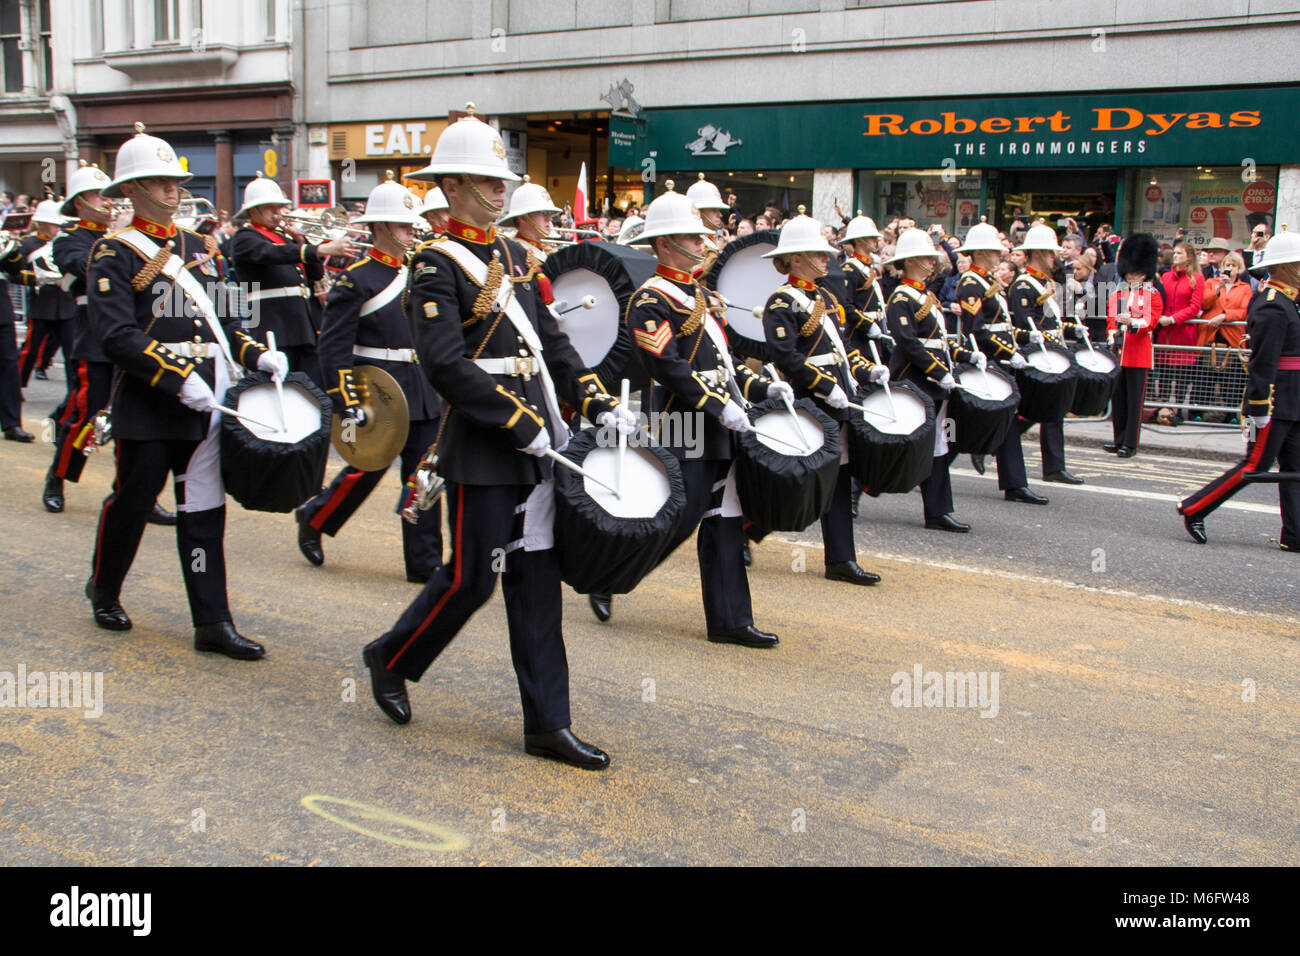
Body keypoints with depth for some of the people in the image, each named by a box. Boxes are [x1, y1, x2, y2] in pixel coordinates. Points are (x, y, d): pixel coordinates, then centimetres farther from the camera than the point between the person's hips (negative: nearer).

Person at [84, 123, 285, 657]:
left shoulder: (200, 248, 15)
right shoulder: (114, 254, -5)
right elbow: (117, 335, -16)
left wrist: (256, 356, 3)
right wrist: (178, 378, -23)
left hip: (207, 400, 5)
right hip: (147, 406, -5)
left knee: (204, 511, 4)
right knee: (130, 504, 9)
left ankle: (212, 623, 7)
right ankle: (104, 592, 35)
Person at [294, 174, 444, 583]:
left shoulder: (417, 274, 12)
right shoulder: (355, 279, -9)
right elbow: (333, 349, -13)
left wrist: (441, 389, 15)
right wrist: (348, 406, -18)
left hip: (421, 393, 6)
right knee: (367, 471, 4)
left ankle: (425, 561, 10)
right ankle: (314, 519, 29)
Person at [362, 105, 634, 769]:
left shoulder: (513, 255, 15)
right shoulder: (437, 265, -9)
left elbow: (550, 340, 18)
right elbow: (446, 366, -19)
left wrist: (598, 403, 7)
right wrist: (521, 423, -20)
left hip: (536, 445, 7)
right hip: (482, 448, -7)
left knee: (537, 579, 7)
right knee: (471, 578, 1)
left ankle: (547, 724, 13)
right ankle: (391, 658, 28)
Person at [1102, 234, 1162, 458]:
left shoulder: (1152, 295, 4)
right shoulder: (1115, 295, 15)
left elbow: (1150, 321, -9)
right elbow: (1111, 321, 12)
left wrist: (1131, 322, -28)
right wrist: (1112, 338, -8)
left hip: (1139, 354, -4)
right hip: (1118, 353, 4)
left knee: (1134, 399, -3)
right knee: (1117, 398, 7)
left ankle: (1131, 443, 0)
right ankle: (1119, 439, 18)